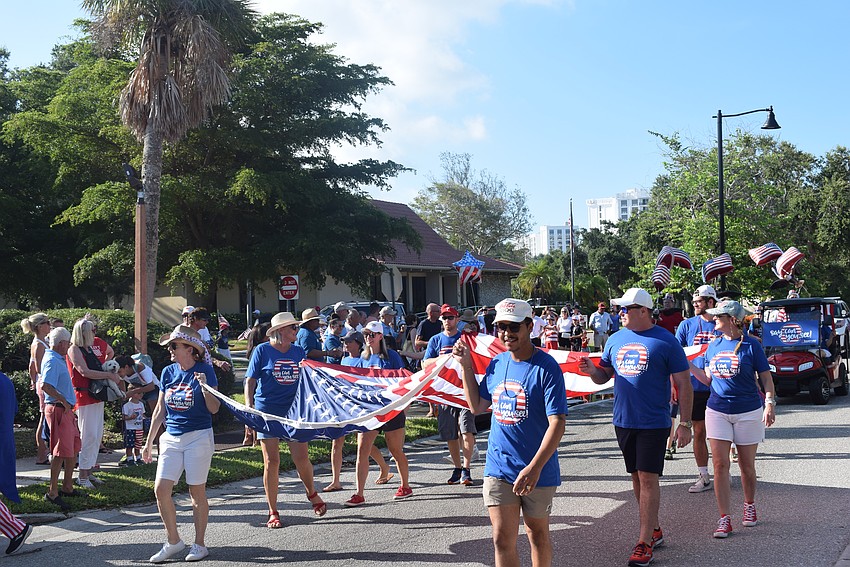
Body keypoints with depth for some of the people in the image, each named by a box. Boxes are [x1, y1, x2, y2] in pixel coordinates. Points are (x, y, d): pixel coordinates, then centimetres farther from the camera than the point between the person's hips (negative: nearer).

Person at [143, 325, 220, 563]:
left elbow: (214, 409, -8)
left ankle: (199, 544, 15)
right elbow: (160, 410, 14)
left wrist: (204, 386, -23)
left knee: (197, 492, 2)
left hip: (198, 437, -5)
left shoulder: (205, 370, -6)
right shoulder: (168, 372, 7)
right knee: (161, 489, -3)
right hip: (171, 438, 5)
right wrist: (149, 442, 15)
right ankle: (173, 542, 14)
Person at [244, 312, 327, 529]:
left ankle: (311, 493, 28)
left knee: (301, 458, -2)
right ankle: (273, 512, 11)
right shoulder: (262, 351, -2)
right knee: (271, 462, 0)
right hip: (268, 413, -3)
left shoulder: (299, 352, 9)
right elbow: (250, 381, -3)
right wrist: (249, 406, -15)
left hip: (294, 412, 3)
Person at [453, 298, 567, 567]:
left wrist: (534, 467, -28)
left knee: (537, 532, 15)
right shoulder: (497, 363, 4)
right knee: (502, 539, 1)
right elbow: (477, 406, 15)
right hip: (499, 467, 4)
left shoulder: (546, 367, -15)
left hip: (537, 471, -4)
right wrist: (466, 365, 6)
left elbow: (557, 423, -20)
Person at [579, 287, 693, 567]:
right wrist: (591, 370, -10)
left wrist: (685, 424, -9)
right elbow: (604, 376, 14)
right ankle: (654, 529, 29)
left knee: (648, 478, -6)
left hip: (653, 423, -5)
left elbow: (683, 384, -6)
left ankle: (645, 542, -1)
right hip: (623, 420, 6)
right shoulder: (616, 339, 7)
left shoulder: (666, 341, -8)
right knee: (637, 477, 13)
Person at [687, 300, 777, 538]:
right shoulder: (713, 346, 6)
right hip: (717, 411, 3)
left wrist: (770, 404, -15)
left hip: (748, 411, -3)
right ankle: (724, 519, -2)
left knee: (746, 464, 10)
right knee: (720, 464, -5)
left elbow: (766, 377, -4)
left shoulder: (751, 345, -7)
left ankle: (749, 506, 34)